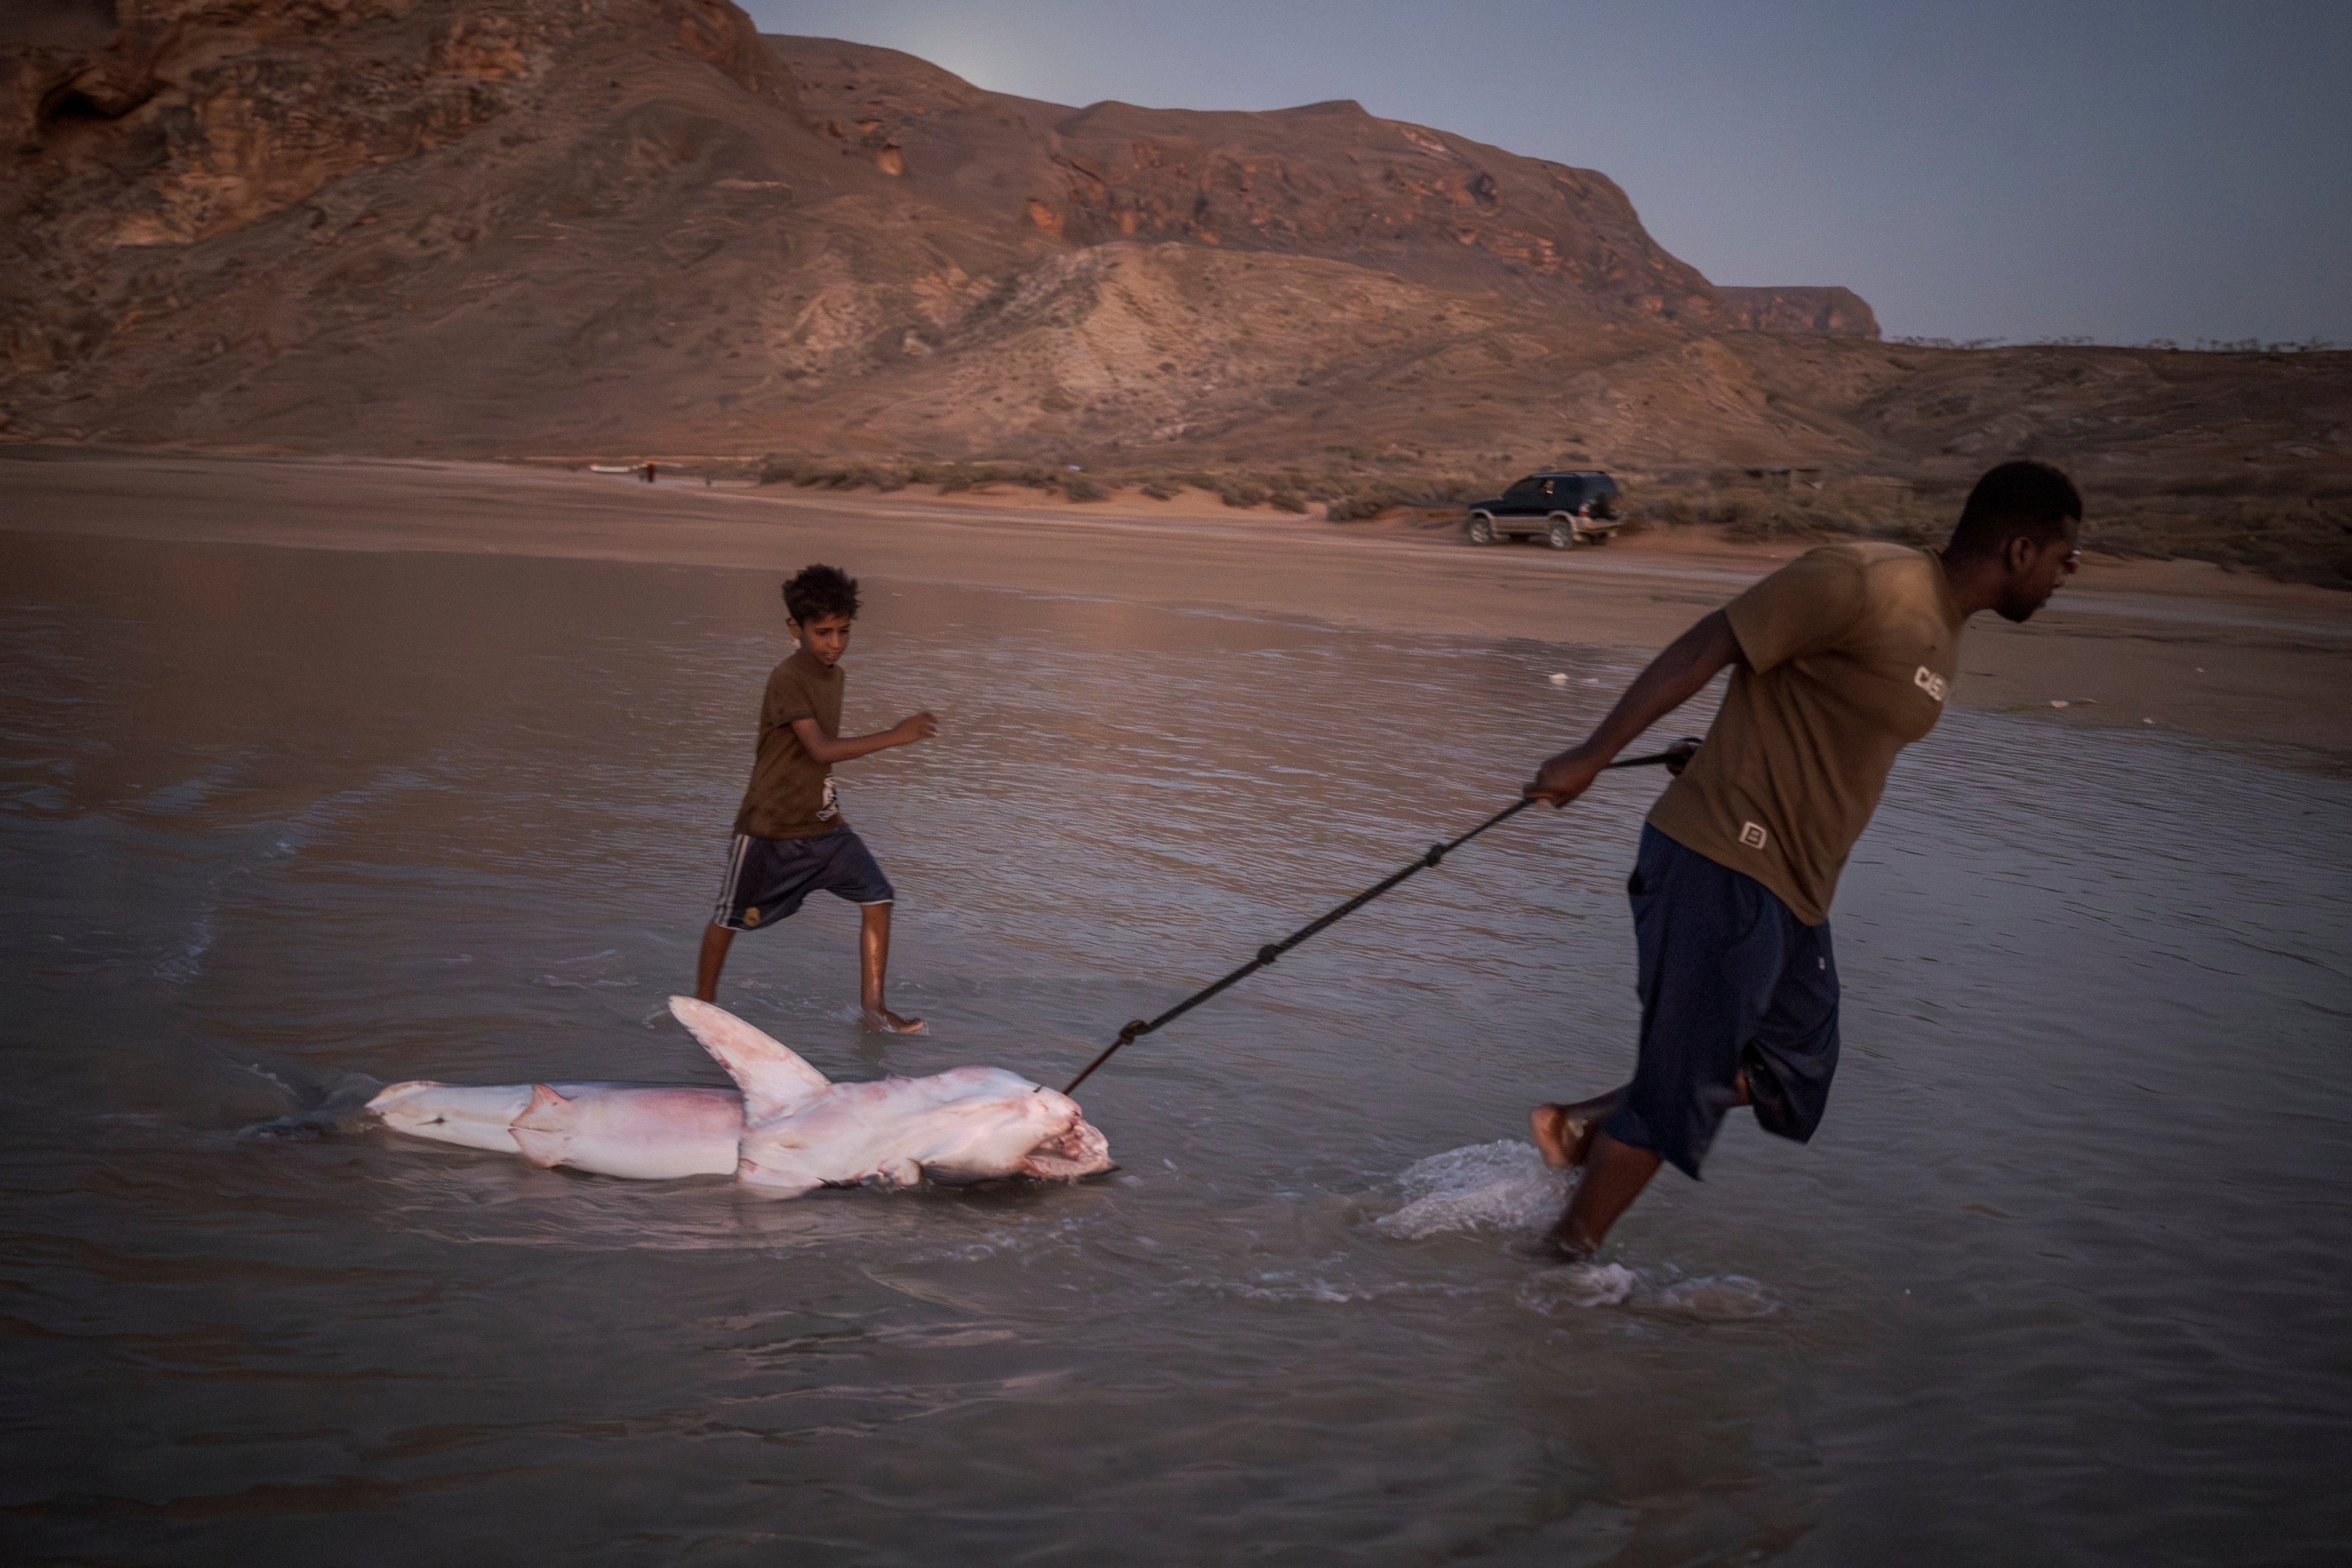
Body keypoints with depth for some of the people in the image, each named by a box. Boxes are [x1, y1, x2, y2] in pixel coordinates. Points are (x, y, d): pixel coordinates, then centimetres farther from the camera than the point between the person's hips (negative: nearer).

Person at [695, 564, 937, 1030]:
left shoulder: (835, 675, 6)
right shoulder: (787, 680, -21)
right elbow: (822, 749, -31)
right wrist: (895, 736, -34)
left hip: (822, 823, 7)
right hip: (770, 826, -7)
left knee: (878, 897, -6)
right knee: (731, 918, 10)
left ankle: (873, 1005, 0)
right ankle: (703, 1004, 29)